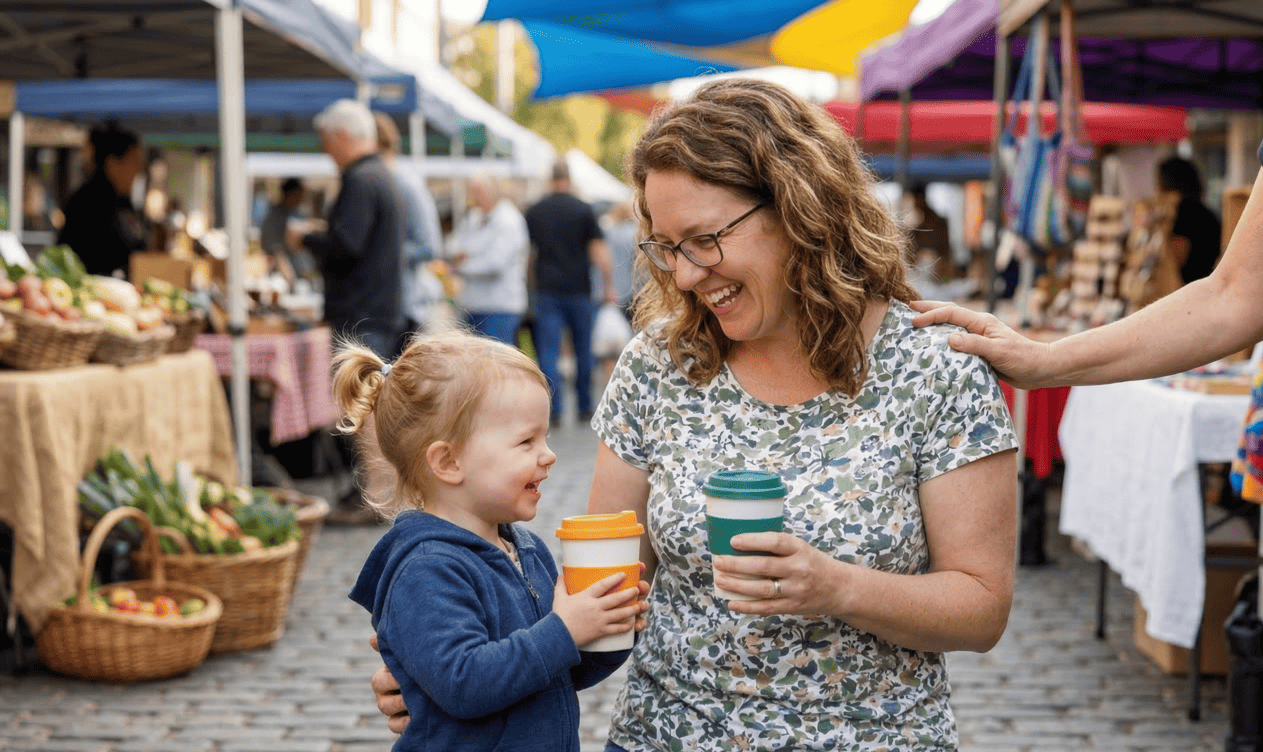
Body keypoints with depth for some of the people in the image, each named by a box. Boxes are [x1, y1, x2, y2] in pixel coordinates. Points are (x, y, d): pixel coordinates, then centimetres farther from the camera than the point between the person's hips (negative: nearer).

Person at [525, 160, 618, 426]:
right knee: (584, 351, 11)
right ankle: (585, 408, 18)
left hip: (547, 289, 1)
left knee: (548, 351, -1)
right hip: (578, 288, -1)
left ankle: (554, 411, -10)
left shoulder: (534, 212, 4)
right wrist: (609, 287, -2)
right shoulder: (583, 210, -4)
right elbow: (599, 250, -7)